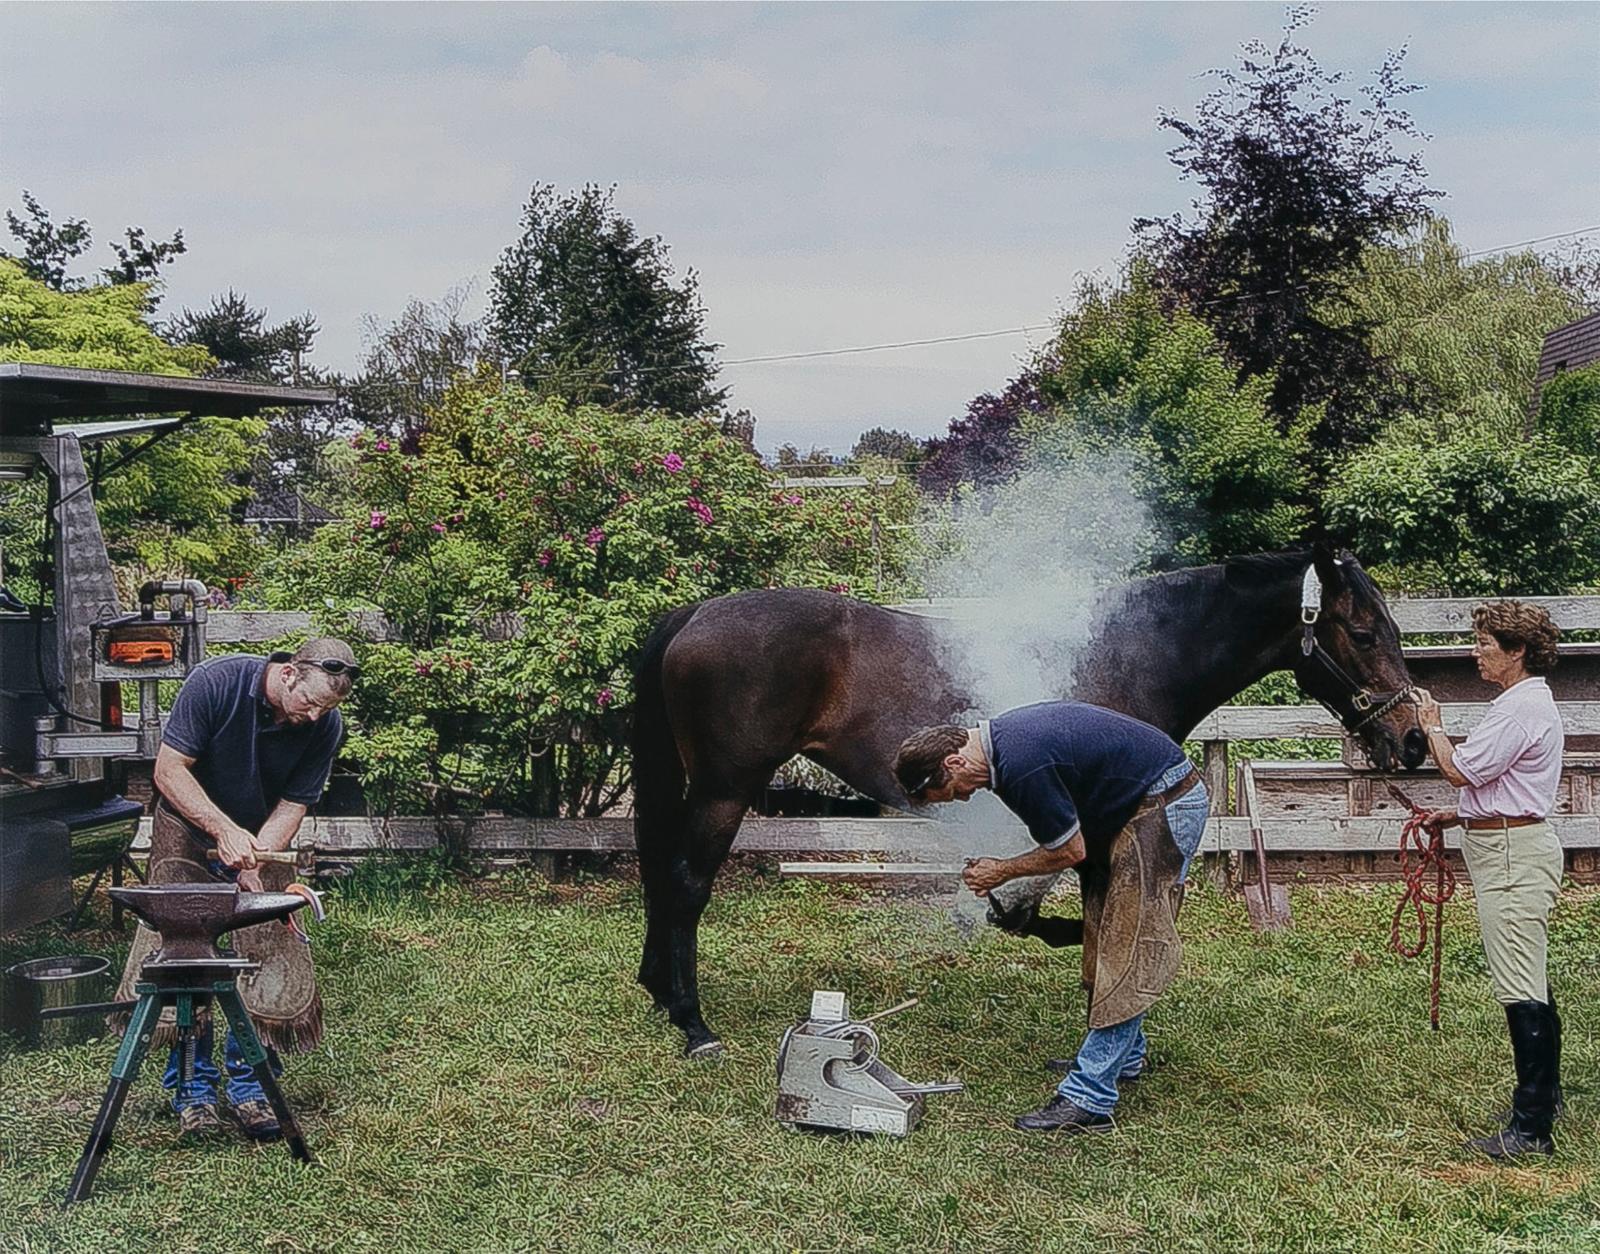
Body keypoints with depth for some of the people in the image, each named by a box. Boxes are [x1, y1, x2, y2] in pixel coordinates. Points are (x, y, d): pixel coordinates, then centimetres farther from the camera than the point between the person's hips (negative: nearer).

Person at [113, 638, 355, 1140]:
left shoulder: (325, 726, -18)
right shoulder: (215, 682, -27)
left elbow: (291, 806, -14)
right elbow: (169, 769, -22)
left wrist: (255, 859, -30)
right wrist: (224, 831, -31)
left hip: (263, 839, 2)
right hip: (189, 828, -2)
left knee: (269, 958, -7)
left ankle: (249, 1086, 6)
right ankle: (193, 1088, 5)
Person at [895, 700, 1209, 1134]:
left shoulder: (1021, 766, -26)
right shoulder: (1001, 737, 6)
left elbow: (1070, 851, -14)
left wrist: (1004, 871, 1)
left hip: (1163, 808, -10)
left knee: (1127, 954, -11)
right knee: (1107, 940, 18)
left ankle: (1087, 1098, -11)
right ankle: (1125, 1057, 32)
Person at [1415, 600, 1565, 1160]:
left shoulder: (1520, 708, -17)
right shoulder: (1531, 702, 17)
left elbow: (1461, 769, -18)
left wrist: (1431, 725, -2)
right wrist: (1457, 815, 15)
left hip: (1511, 856, -11)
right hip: (1513, 847, 11)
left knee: (1521, 990, -9)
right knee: (1531, 985, 19)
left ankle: (1531, 1129, -7)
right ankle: (1545, 1097, 31)